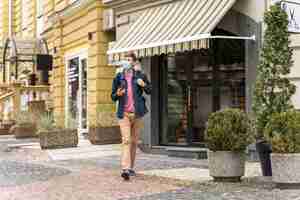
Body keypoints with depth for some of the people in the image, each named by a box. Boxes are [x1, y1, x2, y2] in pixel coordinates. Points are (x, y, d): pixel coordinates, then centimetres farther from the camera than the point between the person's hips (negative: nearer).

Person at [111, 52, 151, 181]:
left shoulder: (140, 76, 5)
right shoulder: (118, 77, 6)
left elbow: (149, 91, 14)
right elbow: (113, 96, 11)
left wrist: (143, 85, -8)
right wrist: (117, 94, -12)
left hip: (137, 113, 1)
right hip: (124, 113, -1)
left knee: (134, 141, 9)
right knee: (126, 140, -14)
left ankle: (131, 167, 21)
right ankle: (125, 169, -21)